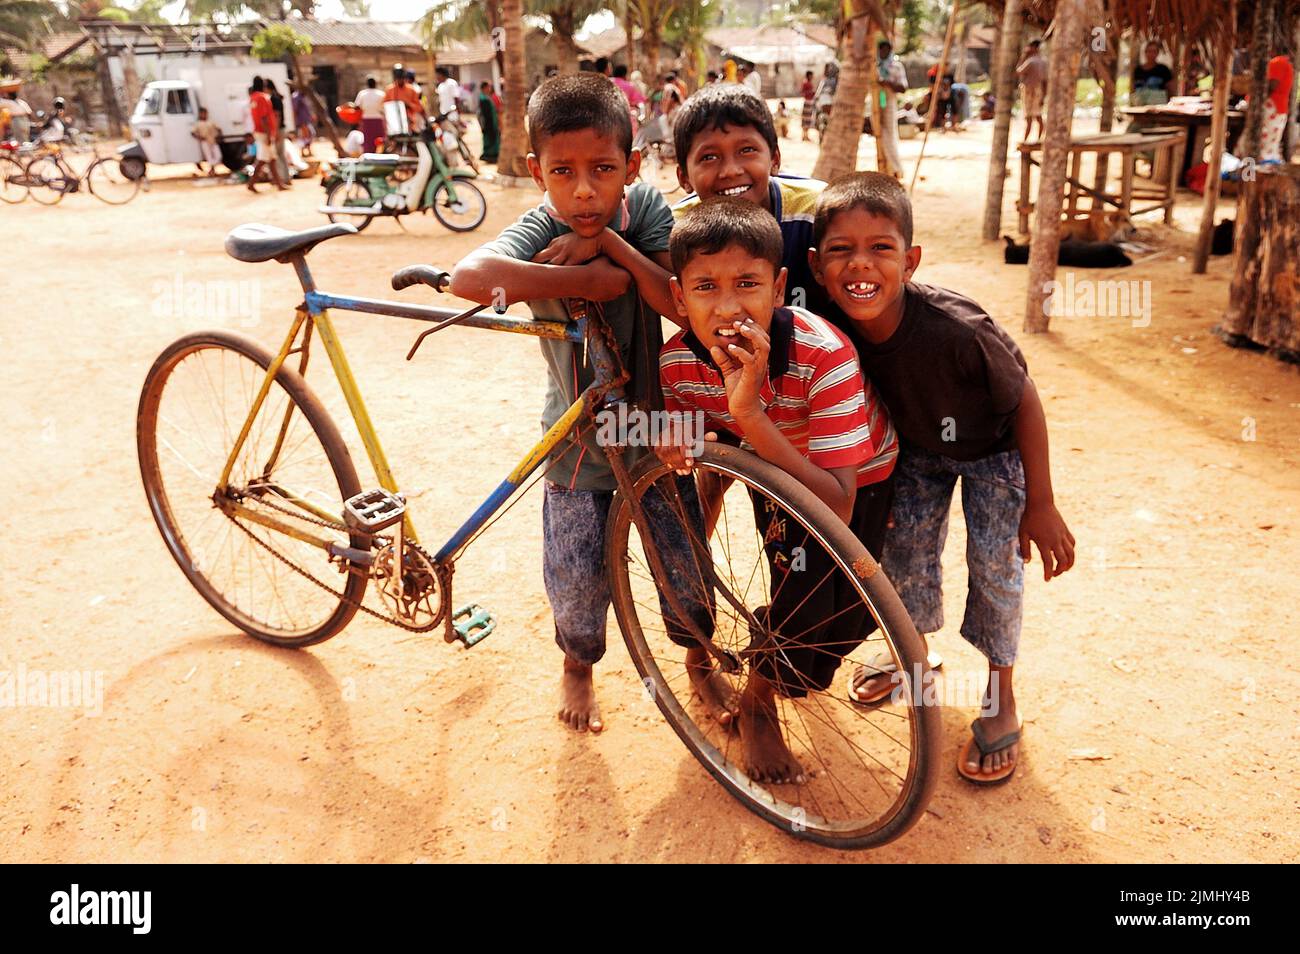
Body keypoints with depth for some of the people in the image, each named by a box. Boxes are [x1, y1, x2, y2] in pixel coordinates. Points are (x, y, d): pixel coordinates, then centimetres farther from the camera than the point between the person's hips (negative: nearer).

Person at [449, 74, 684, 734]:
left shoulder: (645, 207, -8)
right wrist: (583, 279, -36)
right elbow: (470, 275, -40)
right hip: (578, 436, -2)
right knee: (578, 575, 4)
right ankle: (578, 666, 37)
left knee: (680, 558, 11)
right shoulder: (539, 230, -18)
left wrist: (610, 243, -28)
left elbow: (680, 302, -20)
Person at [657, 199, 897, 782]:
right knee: (803, 586, -15)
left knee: (844, 615, -8)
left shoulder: (824, 354, -40)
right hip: (770, 463, 2)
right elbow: (683, 429, -6)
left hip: (858, 476, -2)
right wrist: (674, 442, -31)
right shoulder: (677, 362, -27)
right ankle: (758, 706, 14)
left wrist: (750, 411, -53)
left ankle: (760, 693, 23)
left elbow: (836, 508, -44)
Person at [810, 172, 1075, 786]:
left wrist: (1041, 504, -17)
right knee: (904, 543, 4)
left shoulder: (957, 328, -40)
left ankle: (1000, 696, 18)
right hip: (915, 444, 4)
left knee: (995, 562, -6)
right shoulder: (830, 331, -28)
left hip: (993, 444, -3)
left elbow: (1024, 400, -23)